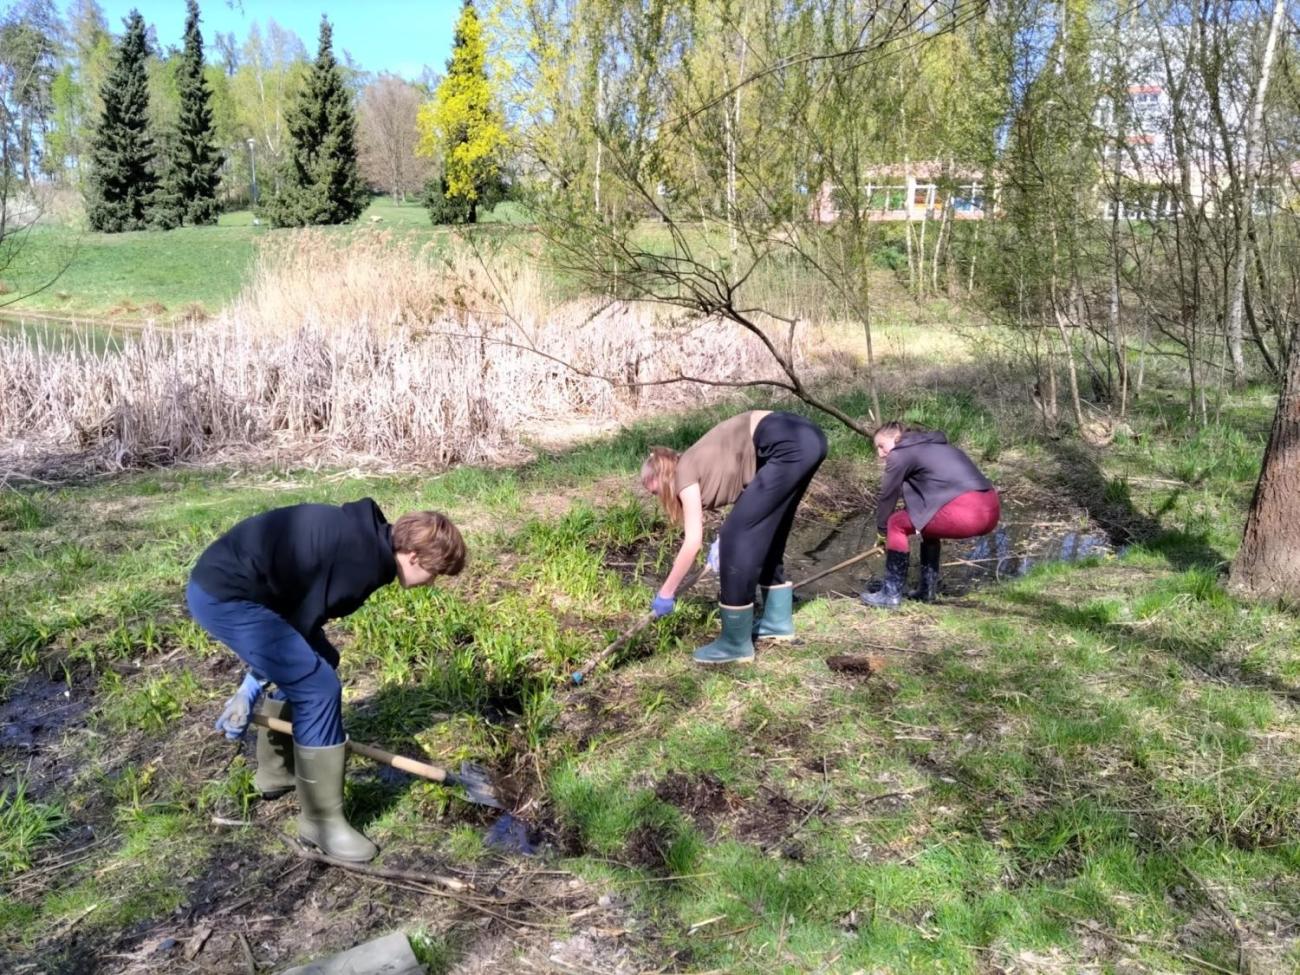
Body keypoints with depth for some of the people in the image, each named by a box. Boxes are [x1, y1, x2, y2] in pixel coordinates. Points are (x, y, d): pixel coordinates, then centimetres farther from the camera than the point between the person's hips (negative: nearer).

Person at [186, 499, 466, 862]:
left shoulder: (361, 537, 11)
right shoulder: (362, 563, -18)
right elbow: (300, 627, -12)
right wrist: (252, 688, -1)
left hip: (221, 582, 11)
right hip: (225, 596, -11)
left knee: (304, 670, 23)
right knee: (318, 689, -9)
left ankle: (276, 774, 40)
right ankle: (322, 821, 4)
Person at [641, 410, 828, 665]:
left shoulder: (685, 472, 1)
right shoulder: (700, 464, 25)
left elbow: (693, 542, -3)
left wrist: (665, 593, 4)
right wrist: (722, 539, 20)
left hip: (790, 447, -10)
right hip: (806, 439, 10)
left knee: (737, 538, -3)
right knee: (766, 533, 22)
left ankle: (736, 644, 5)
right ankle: (778, 620, 34)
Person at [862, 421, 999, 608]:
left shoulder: (901, 453, 6)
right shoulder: (930, 447, 30)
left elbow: (887, 496, 11)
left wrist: (882, 531, 24)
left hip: (967, 512, -9)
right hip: (990, 509, 9)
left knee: (897, 524, 6)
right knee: (928, 520, 30)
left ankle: (891, 594, 8)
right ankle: (927, 590, 30)